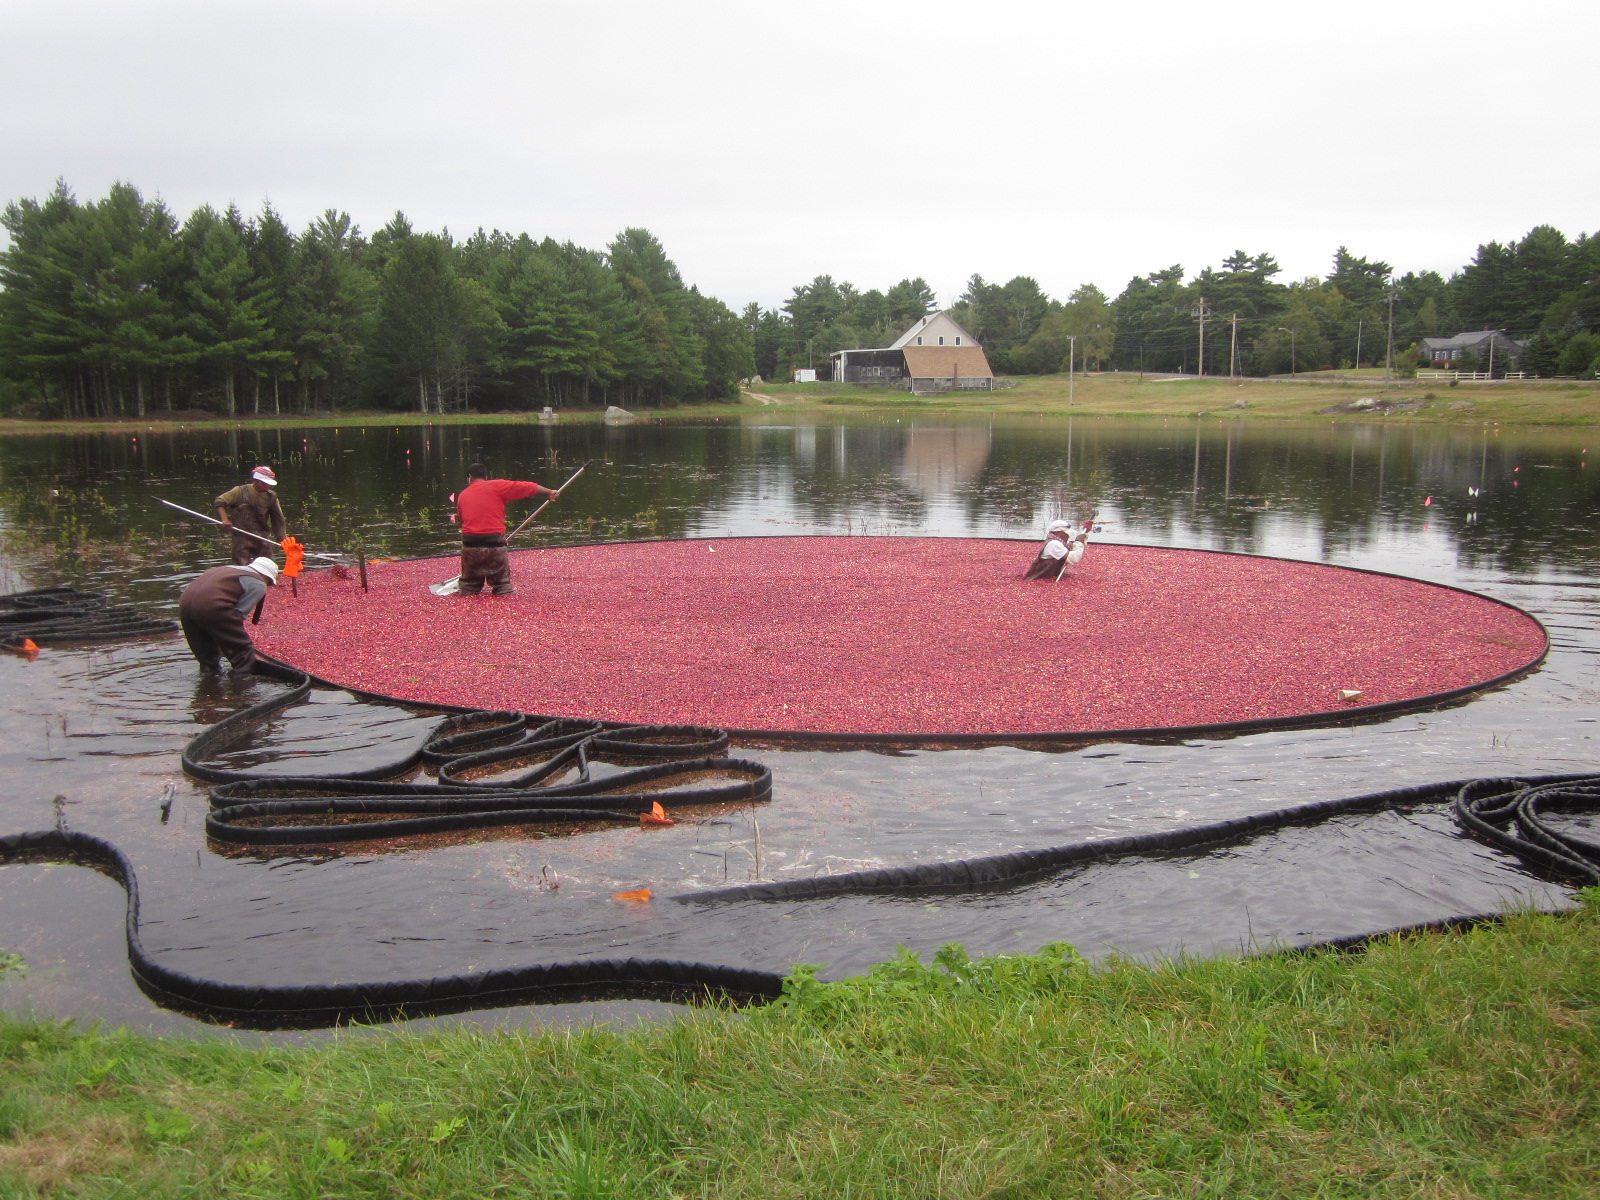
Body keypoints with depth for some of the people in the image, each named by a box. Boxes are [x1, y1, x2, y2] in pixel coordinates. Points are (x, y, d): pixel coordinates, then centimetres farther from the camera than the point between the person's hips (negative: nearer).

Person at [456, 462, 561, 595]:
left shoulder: (462, 496, 15)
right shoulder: (497, 486, 3)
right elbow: (527, 487, 2)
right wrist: (550, 492, 12)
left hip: (469, 544, 2)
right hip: (495, 544, -2)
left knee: (469, 587, 16)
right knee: (503, 585, 8)